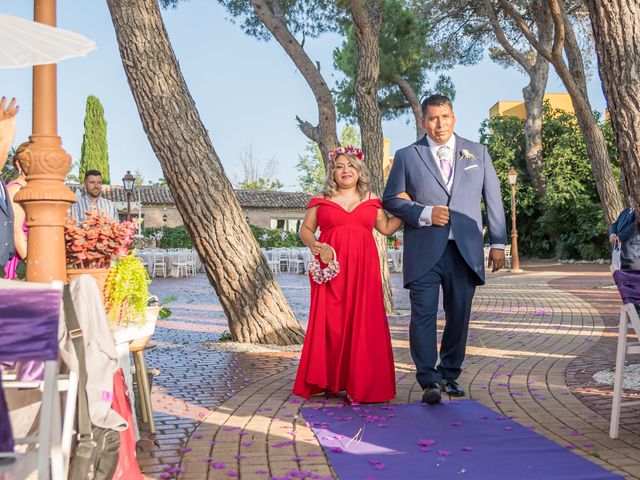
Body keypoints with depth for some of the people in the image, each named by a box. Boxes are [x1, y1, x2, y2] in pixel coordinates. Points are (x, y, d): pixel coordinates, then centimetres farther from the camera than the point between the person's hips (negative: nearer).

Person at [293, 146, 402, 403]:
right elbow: (305, 229, 12)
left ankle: (360, 383, 2)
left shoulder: (372, 200, 15)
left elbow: (386, 228, 17)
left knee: (362, 323, -4)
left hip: (363, 269, 1)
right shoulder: (320, 200, 10)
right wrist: (312, 244, -7)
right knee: (329, 322, -3)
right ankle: (328, 381, 7)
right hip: (329, 268, -1)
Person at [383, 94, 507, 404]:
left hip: (465, 249, 2)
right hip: (424, 250, -2)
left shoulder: (477, 153, 13)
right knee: (423, 315, -7)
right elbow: (390, 199, 8)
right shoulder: (407, 156, 7)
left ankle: (450, 375, 21)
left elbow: (493, 199, 13)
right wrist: (424, 213, -8)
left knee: (459, 316, 6)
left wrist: (498, 242, 7)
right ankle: (429, 381, 0)